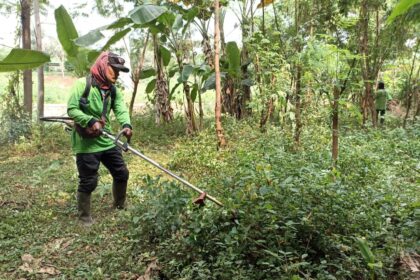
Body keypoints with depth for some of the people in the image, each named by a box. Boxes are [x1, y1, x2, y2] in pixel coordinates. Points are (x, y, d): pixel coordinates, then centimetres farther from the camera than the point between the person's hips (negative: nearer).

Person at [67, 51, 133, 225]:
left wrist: (126, 125, -27)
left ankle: (120, 207, 37)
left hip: (107, 140, 7)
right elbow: (71, 109, -15)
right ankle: (84, 217, 22)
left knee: (121, 173, 15)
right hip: (86, 143, -7)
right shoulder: (83, 84, -12)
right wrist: (91, 121, -28)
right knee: (88, 182, 1)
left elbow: (121, 109, -7)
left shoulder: (113, 90, 7)